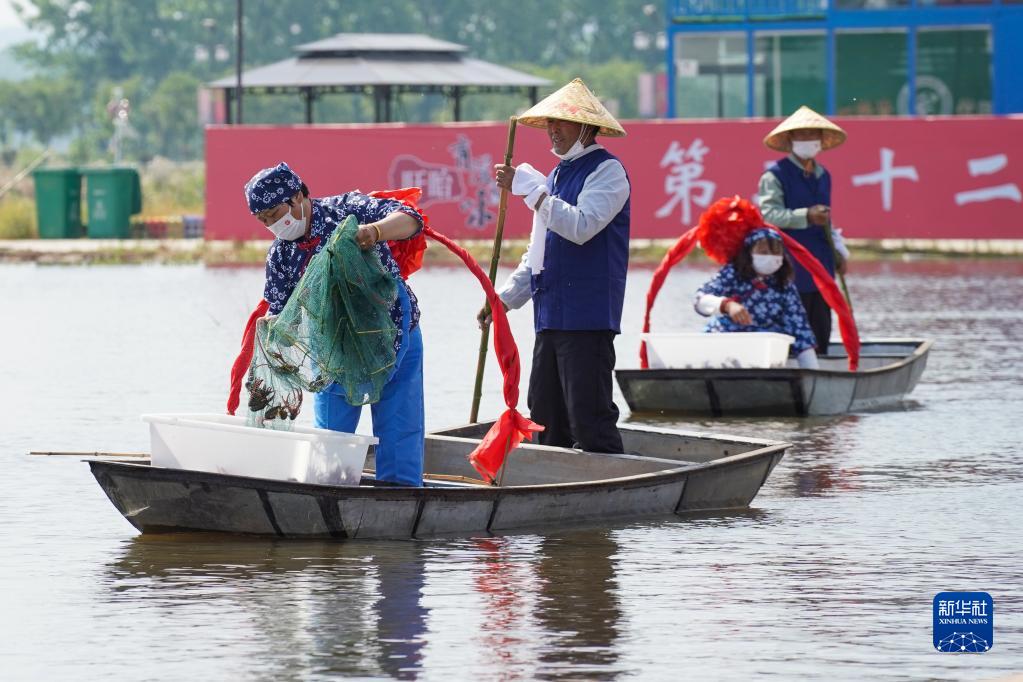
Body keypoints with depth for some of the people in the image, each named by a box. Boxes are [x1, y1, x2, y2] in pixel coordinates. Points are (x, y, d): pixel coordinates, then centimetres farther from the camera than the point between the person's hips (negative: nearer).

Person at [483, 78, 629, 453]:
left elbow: (581, 226, -23)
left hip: (587, 317, -9)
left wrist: (527, 188, -20)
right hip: (551, 316, 9)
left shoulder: (607, 171, -7)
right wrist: (504, 298, 19)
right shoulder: (557, 175, 21)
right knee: (546, 421, 9)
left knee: (589, 416, -12)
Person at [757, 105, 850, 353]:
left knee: (821, 330, 7)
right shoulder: (775, 175, -5)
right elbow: (769, 214, -18)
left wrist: (837, 252, 21)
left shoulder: (823, 176, 19)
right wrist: (807, 216, -30)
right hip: (791, 268, -7)